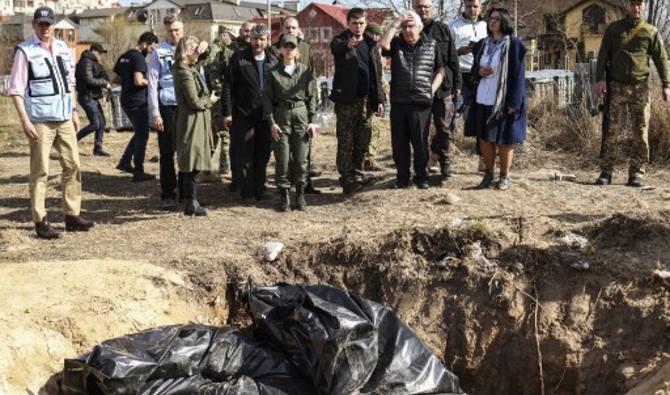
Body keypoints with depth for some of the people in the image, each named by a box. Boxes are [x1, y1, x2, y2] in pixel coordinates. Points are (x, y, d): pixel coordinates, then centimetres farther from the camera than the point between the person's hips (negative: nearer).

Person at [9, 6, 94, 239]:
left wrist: (74, 111, 14)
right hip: (40, 121, -6)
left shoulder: (63, 49, 10)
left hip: (65, 119, 6)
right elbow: (16, 90, -10)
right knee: (40, 172, -1)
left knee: (73, 166, 9)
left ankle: (72, 216, 19)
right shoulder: (25, 51, -7)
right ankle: (40, 222, 5)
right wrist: (25, 121, -17)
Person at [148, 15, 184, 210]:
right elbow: (152, 85, -2)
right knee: (167, 153, 2)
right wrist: (155, 114, -9)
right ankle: (168, 195, 10)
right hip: (167, 107, -3)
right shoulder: (158, 53, 1)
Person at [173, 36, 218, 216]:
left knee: (185, 164, 15)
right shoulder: (186, 73, -18)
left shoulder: (185, 69, 9)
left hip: (187, 122, 10)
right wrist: (209, 101, -2)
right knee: (193, 164, -6)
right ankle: (191, 203, -2)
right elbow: (194, 102, -20)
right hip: (192, 122, -10)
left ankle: (186, 200, 24)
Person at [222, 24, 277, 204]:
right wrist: (227, 112, -9)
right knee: (245, 157, 2)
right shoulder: (238, 58, -3)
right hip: (243, 116, -3)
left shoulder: (273, 61, 8)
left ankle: (259, 189, 23)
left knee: (263, 155, 10)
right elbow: (228, 86, -4)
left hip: (265, 117, 3)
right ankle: (247, 192, 11)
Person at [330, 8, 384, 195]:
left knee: (362, 142, 10)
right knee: (345, 142, -3)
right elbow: (335, 48, -29)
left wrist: (379, 99, 9)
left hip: (366, 100, 5)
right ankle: (347, 179, 0)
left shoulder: (371, 44, 12)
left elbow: (377, 74, 15)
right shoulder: (341, 41, -2)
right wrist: (347, 45, -52)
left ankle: (357, 175, 21)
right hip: (346, 99, -5)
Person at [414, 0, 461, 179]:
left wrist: (457, 84, 2)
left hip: (443, 87, 0)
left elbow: (453, 59, 6)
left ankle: (444, 160, 17)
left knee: (443, 127, 4)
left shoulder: (443, 30, 5)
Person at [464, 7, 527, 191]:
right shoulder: (482, 45, 10)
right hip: (483, 100, 5)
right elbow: (474, 68, 18)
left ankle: (504, 176, 14)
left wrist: (514, 102, -16)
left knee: (504, 140, 3)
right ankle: (488, 174, 21)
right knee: (485, 138, 9)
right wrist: (479, 71, -7)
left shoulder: (514, 44, -7)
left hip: (504, 101, -5)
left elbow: (519, 75, -9)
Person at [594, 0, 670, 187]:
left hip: (640, 87, 1)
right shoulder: (614, 29, 8)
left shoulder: (651, 32, 8)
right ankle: (606, 172, -1)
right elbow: (603, 55, 4)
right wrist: (600, 78, -9)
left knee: (640, 132, 0)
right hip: (616, 86, -1)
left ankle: (637, 173, 4)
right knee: (612, 130, -4)